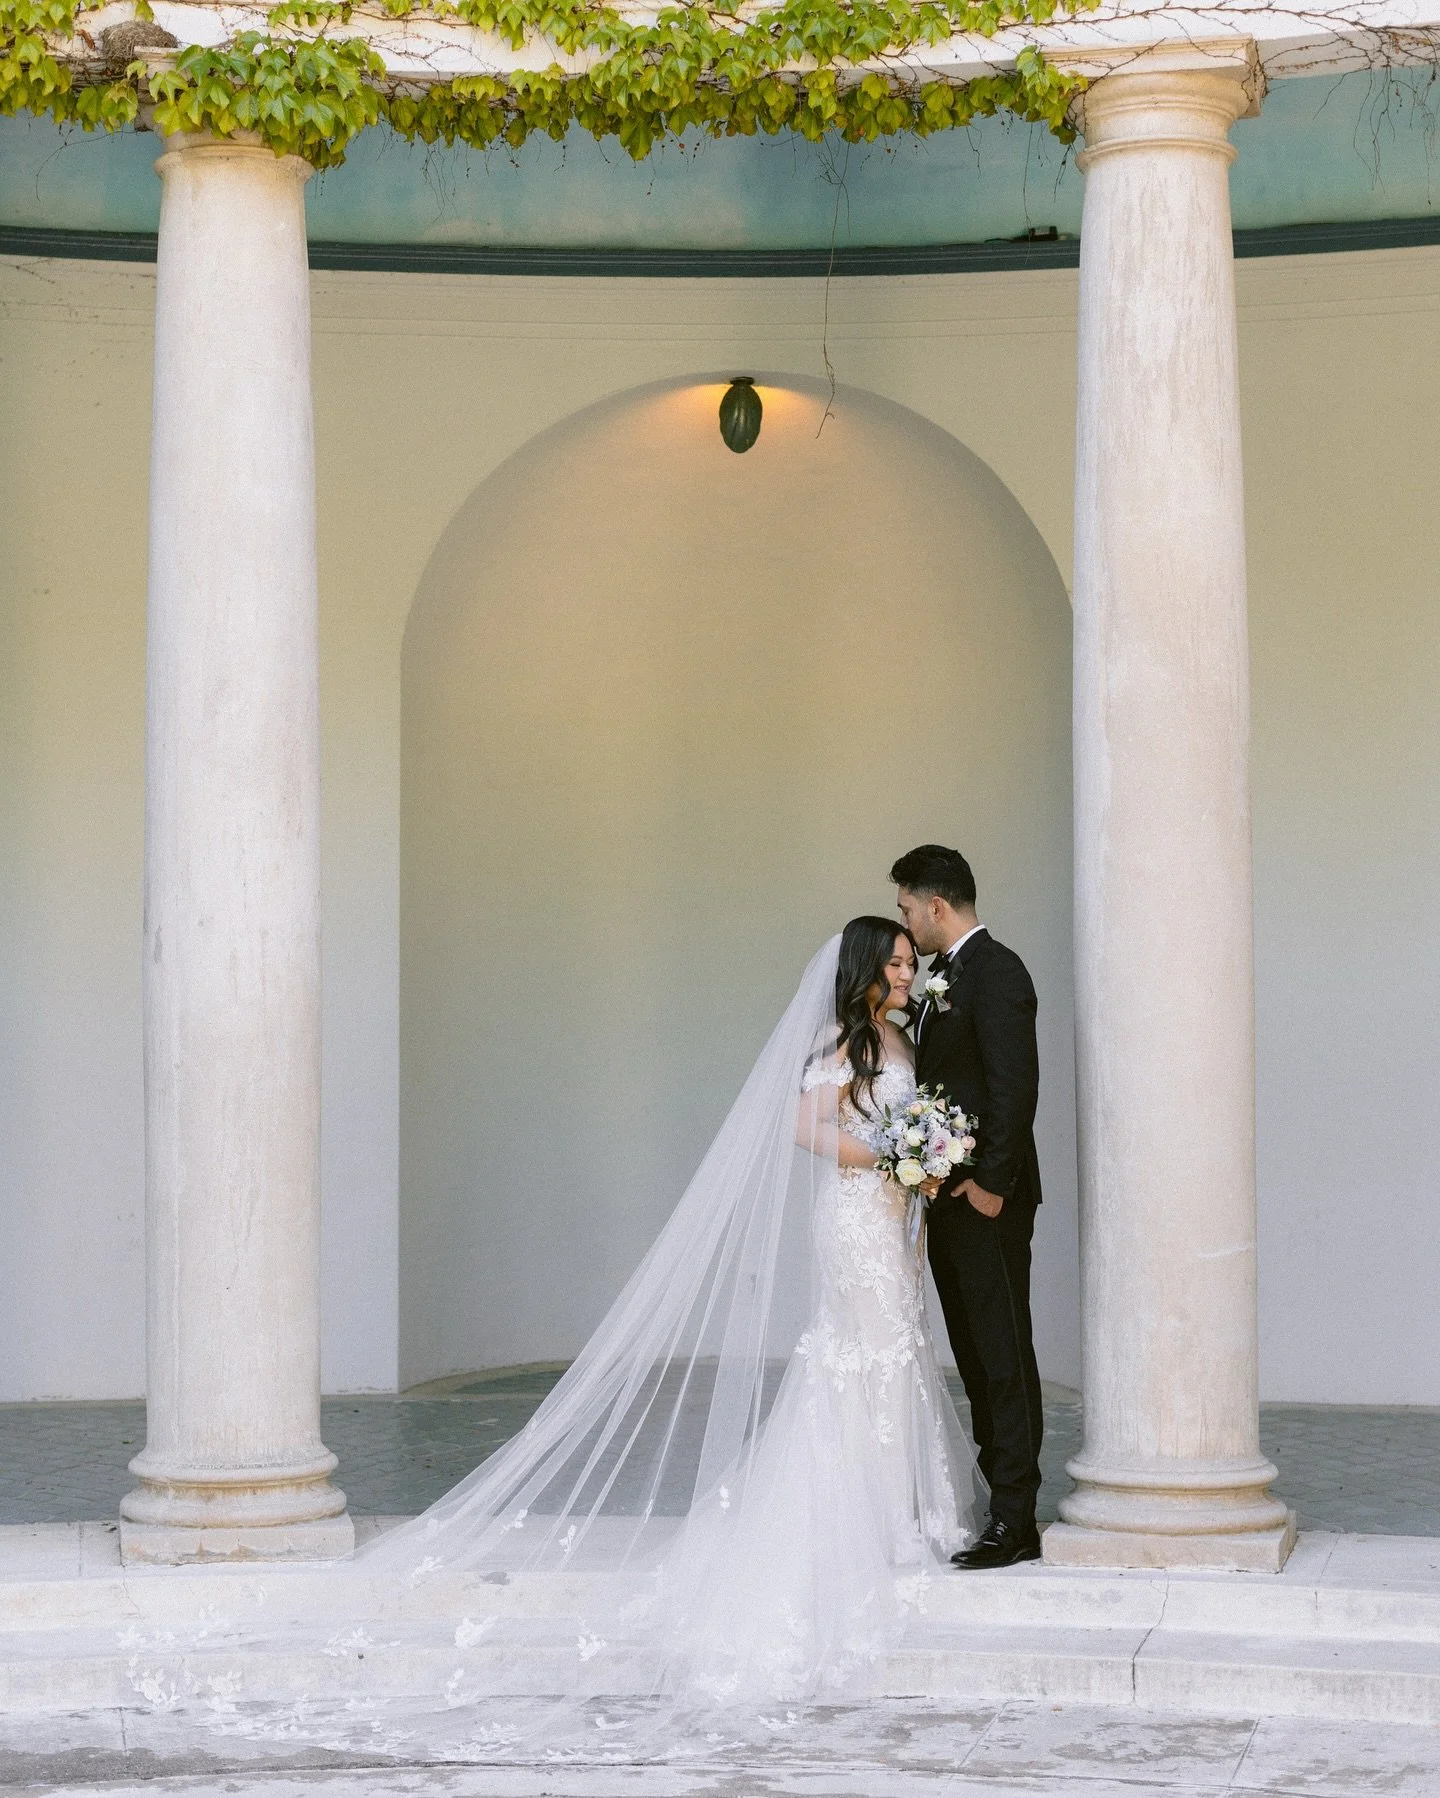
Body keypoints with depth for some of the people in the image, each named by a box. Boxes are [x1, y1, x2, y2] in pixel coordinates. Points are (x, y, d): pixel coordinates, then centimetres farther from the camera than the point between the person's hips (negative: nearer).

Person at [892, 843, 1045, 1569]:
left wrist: (992, 1182, -21)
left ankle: (1015, 1522, -5)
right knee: (975, 1357, 12)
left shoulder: (995, 970, -13)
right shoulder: (943, 977, 16)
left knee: (1004, 1357, -6)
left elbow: (1015, 1086, -20)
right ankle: (997, 1495, 17)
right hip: (947, 1198, 10)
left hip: (987, 1200, -10)